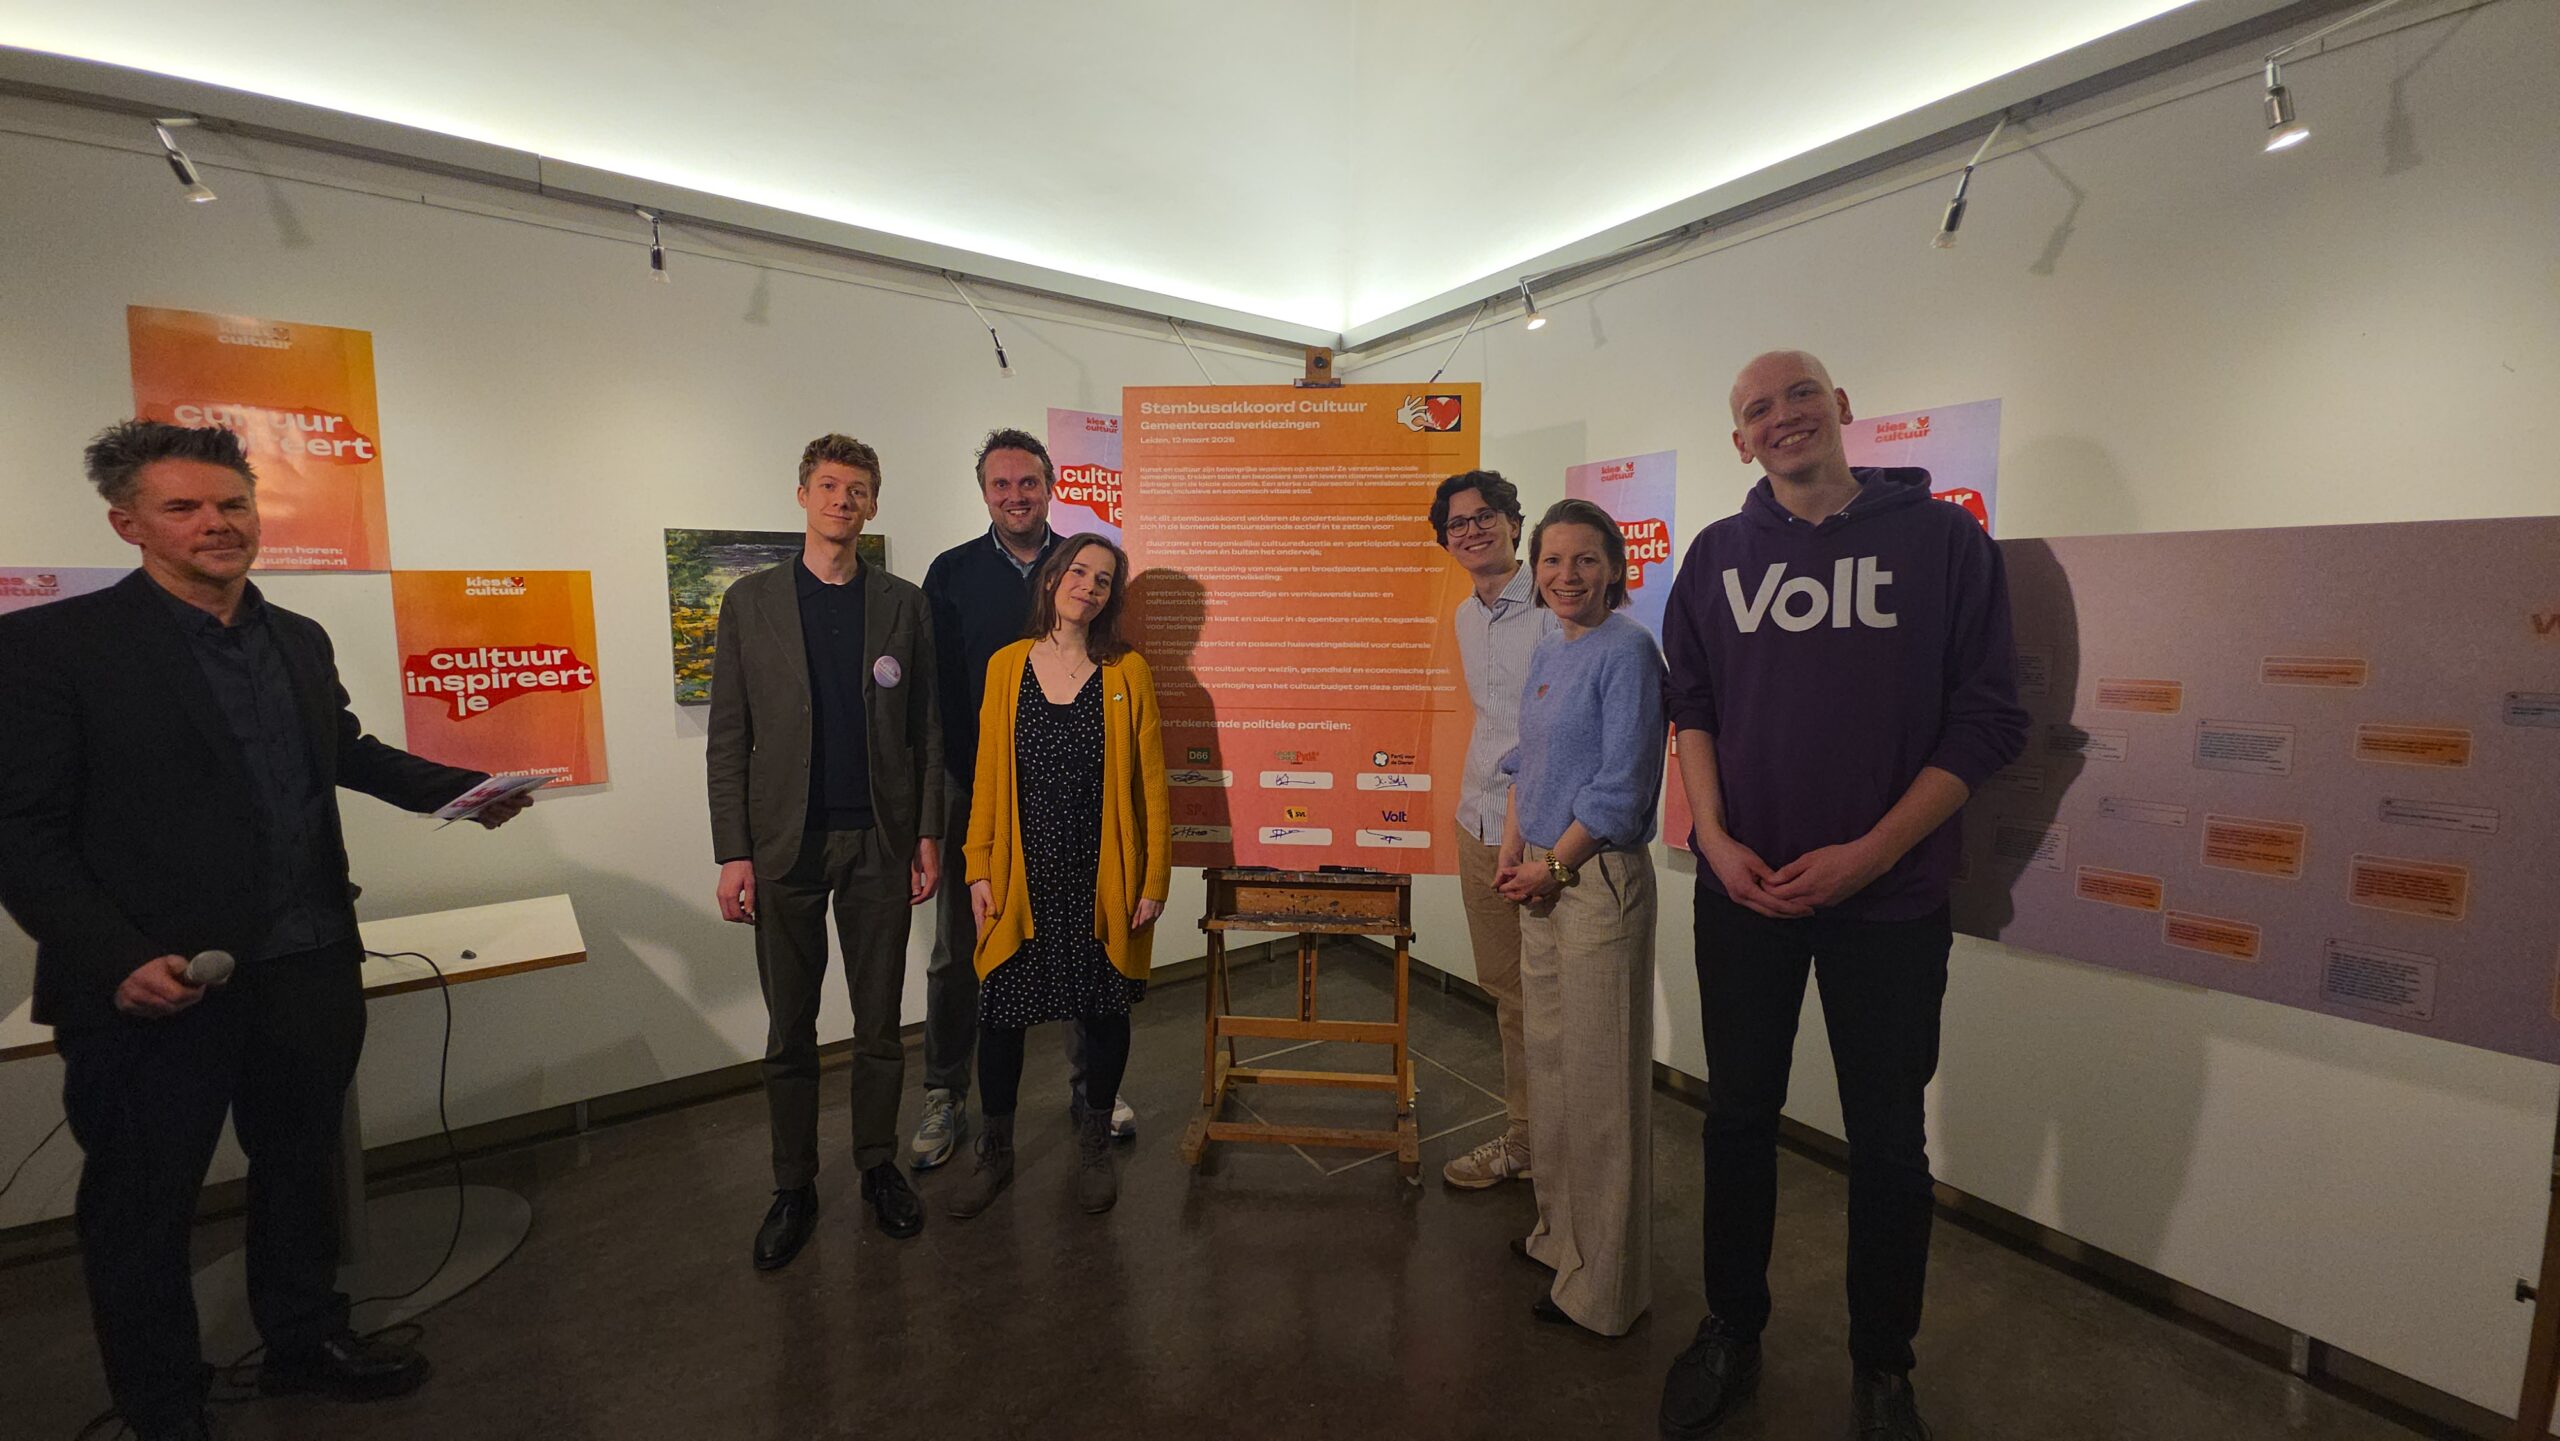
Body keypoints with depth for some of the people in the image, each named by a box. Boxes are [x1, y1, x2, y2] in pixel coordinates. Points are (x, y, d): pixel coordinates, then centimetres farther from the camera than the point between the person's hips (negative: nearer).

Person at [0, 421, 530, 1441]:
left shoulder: (300, 639, 8)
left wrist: (459, 788, 7)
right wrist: (116, 959, -21)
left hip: (310, 969, 6)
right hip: (157, 985, -5)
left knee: (300, 1162, 20)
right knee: (143, 1205, 13)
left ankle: (303, 1341, 40)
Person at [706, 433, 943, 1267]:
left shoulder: (902, 604, 5)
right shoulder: (750, 602, 3)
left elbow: (924, 728, 5)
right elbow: (729, 737, 1)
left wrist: (929, 834, -1)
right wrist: (733, 853, -5)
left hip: (879, 842, 1)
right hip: (786, 845, 0)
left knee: (880, 1022, 10)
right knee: (790, 1029, 10)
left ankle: (878, 1165, 28)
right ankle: (794, 1188, 26)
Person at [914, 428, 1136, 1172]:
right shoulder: (951, 573, 2)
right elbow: (937, 690, -1)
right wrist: (981, 781, -7)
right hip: (975, 787, 0)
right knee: (958, 955, 9)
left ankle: (1089, 1085, 30)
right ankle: (945, 1100, 27)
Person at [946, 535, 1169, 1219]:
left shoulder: (1128, 672, -2)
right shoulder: (1006, 666, 2)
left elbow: (1151, 785, -3)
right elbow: (987, 777, 4)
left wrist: (1153, 881, -5)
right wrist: (979, 869, 0)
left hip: (1104, 878, -1)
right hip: (1023, 875, 1)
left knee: (1105, 1010, 11)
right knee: (1000, 1012, 8)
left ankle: (1094, 1147, 35)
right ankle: (995, 1152, 33)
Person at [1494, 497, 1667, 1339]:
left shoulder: (1626, 652, -12)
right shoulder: (1545, 654, 12)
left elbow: (1621, 787, -17)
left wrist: (1552, 865, -12)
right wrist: (1512, 852, 5)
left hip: (1598, 879, -8)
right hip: (1543, 879, 8)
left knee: (1599, 1077, 3)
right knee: (1549, 1060, 19)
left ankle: (1603, 1284, 21)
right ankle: (1560, 1231, 39)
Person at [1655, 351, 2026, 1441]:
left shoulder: (1944, 539, -2)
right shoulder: (1717, 555, 6)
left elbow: (1986, 721, -5)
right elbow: (1691, 705, 6)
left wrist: (1871, 852, -14)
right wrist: (1717, 840, -6)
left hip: (1888, 897, -1)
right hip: (1742, 888, 2)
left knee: (1887, 1136, 12)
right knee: (1740, 1115, 13)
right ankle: (1731, 1333, 34)